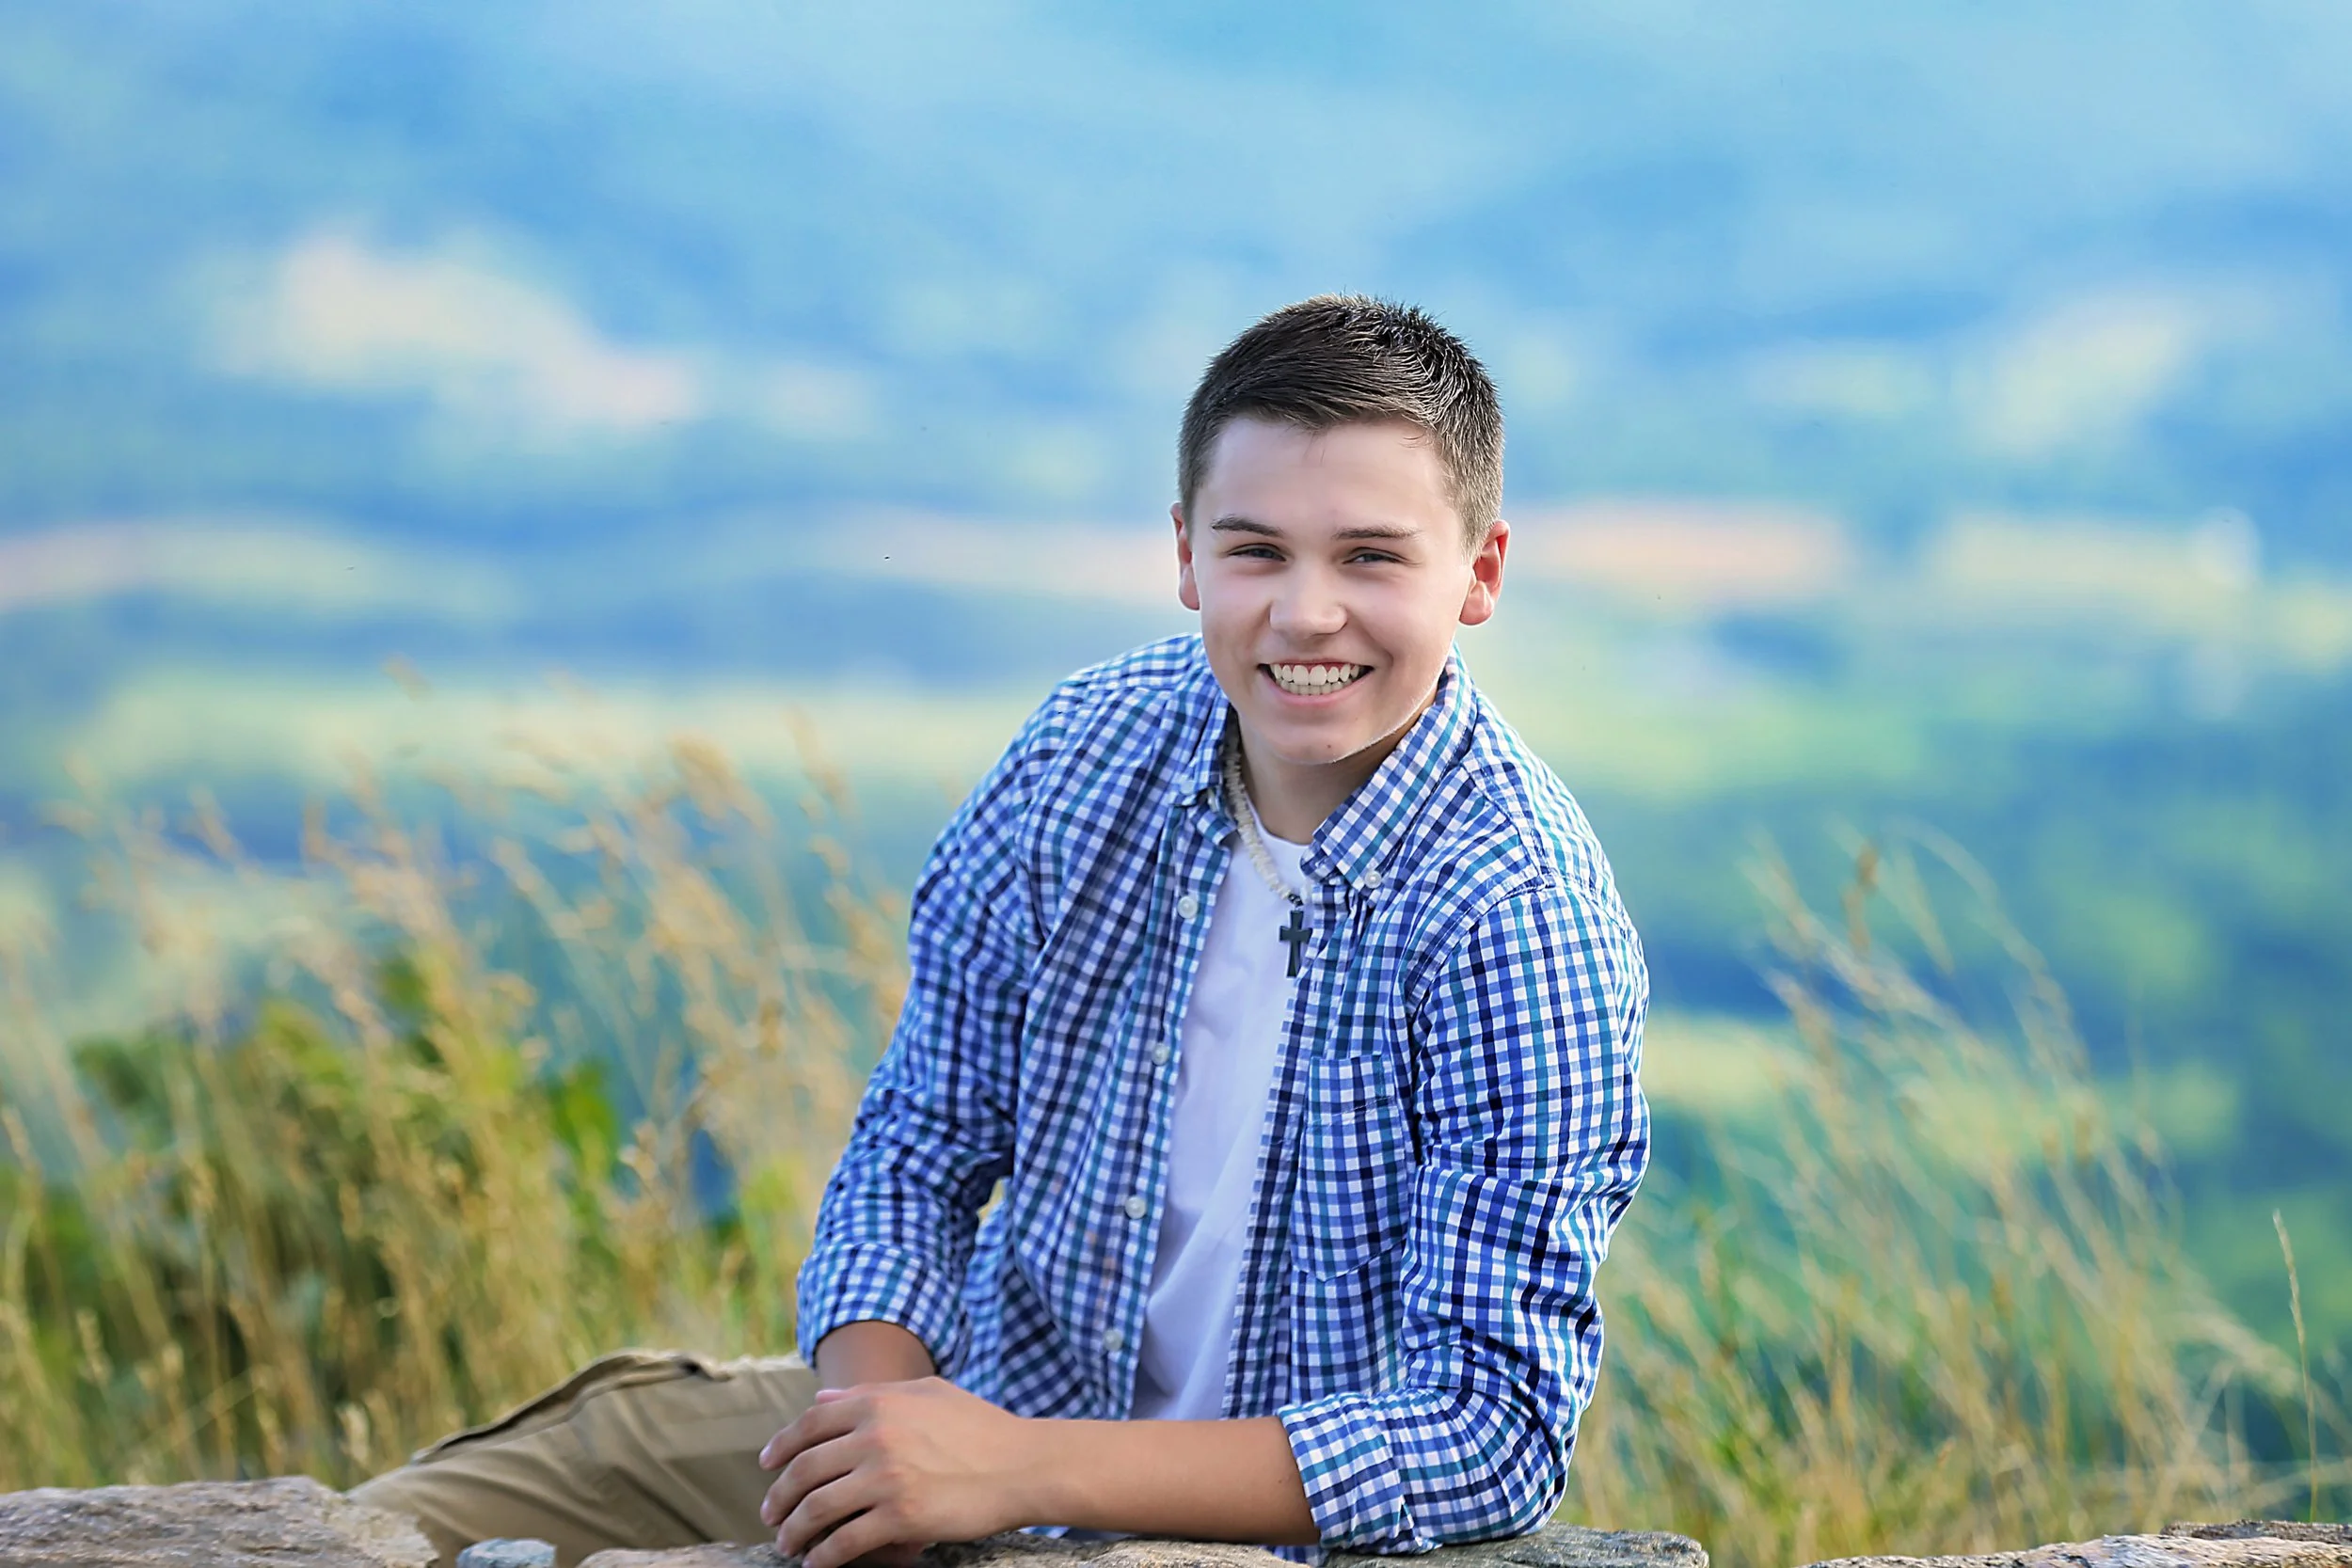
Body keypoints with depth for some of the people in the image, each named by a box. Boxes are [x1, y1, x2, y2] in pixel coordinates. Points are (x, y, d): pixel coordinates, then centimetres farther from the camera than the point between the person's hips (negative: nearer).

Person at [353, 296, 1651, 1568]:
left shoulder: (1520, 917, -24)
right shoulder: (1088, 748, -7)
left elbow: (1495, 1429, -28)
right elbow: (921, 1145, 4)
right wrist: (874, 1403, -19)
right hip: (997, 1399, 6)